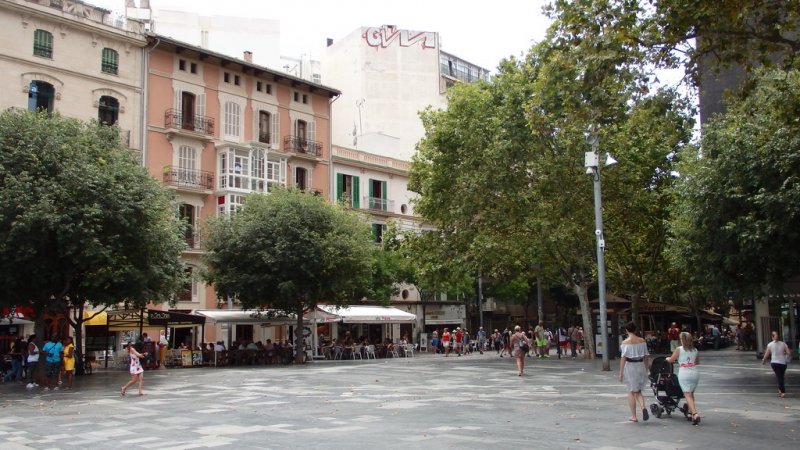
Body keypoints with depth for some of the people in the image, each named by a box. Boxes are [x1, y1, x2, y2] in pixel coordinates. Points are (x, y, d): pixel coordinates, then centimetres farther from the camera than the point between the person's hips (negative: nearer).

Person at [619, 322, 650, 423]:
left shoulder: (625, 342, -11)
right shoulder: (642, 341, 1)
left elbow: (623, 358, -13)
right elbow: (645, 357, 7)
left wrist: (621, 372, -8)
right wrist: (646, 370, 17)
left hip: (630, 366, -4)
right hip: (640, 366, 4)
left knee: (631, 392, 8)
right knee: (638, 391, 17)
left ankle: (633, 416, 12)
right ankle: (643, 407, -9)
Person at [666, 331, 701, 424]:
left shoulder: (679, 349, -3)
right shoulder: (695, 350, 11)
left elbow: (670, 360, 4)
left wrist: (667, 358, 25)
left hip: (684, 373, -5)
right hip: (695, 373, 5)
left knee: (687, 395, -6)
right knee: (691, 393, 19)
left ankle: (695, 414, -20)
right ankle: (690, 412, 22)